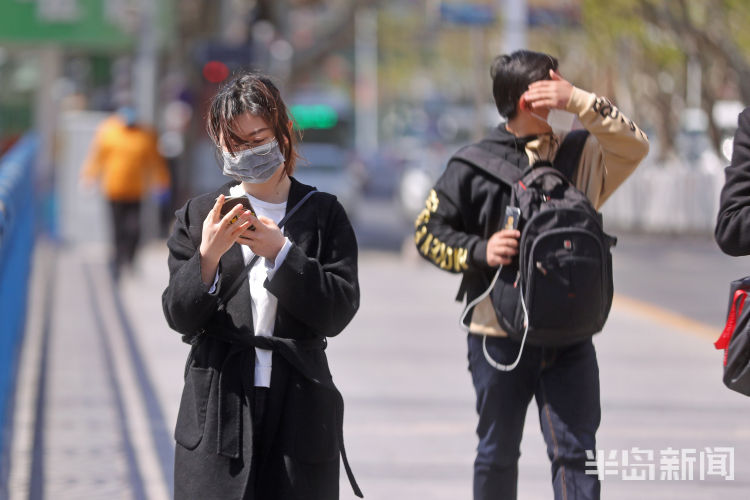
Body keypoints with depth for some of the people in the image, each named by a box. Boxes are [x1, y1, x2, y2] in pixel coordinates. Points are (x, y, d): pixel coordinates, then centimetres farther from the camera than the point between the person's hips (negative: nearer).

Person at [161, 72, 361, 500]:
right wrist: (208, 256, -15)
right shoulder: (198, 216, 9)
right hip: (218, 412, 0)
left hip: (299, 411, 0)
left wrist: (280, 252, -14)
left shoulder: (323, 214, 5)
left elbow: (338, 311, -5)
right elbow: (180, 317, 2)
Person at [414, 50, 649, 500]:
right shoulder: (475, 165, -1)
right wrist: (478, 251, -14)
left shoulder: (581, 156, 7)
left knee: (576, 450, -5)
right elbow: (429, 231, 4)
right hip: (499, 337, -1)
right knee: (498, 452, 11)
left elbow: (634, 146, -9)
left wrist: (579, 101, -16)